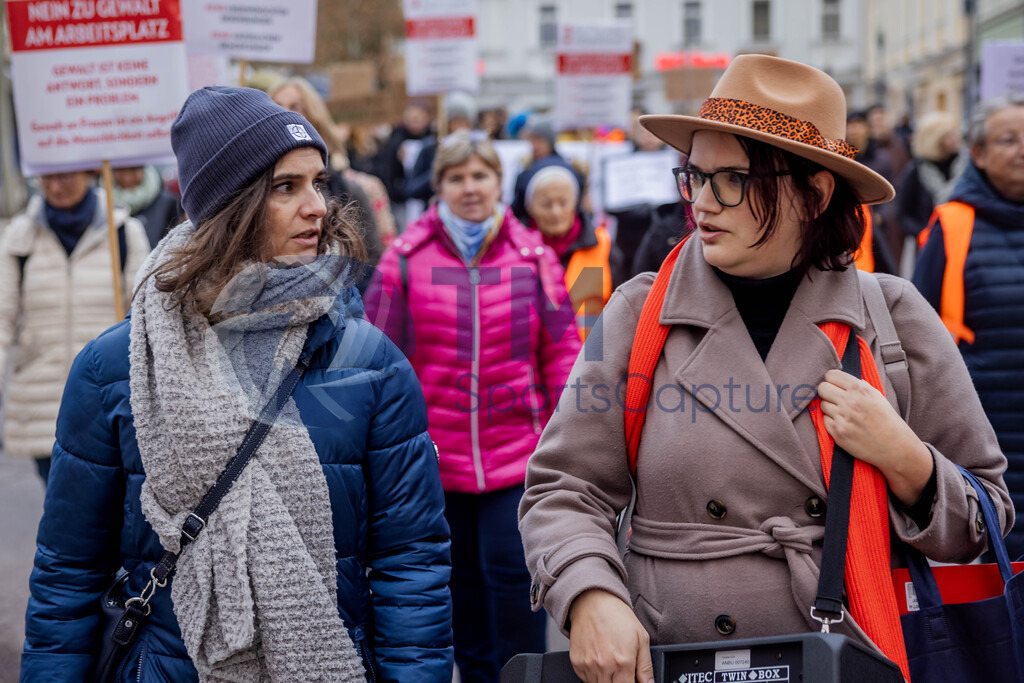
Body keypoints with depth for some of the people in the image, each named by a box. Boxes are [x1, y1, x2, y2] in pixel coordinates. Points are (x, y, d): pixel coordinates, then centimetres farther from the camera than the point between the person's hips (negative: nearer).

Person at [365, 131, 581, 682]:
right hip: (436, 454, 1)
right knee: (459, 574, 14)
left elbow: (561, 351, 5)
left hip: (518, 449, -1)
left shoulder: (533, 256, 2)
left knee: (511, 571, -4)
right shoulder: (407, 258, -1)